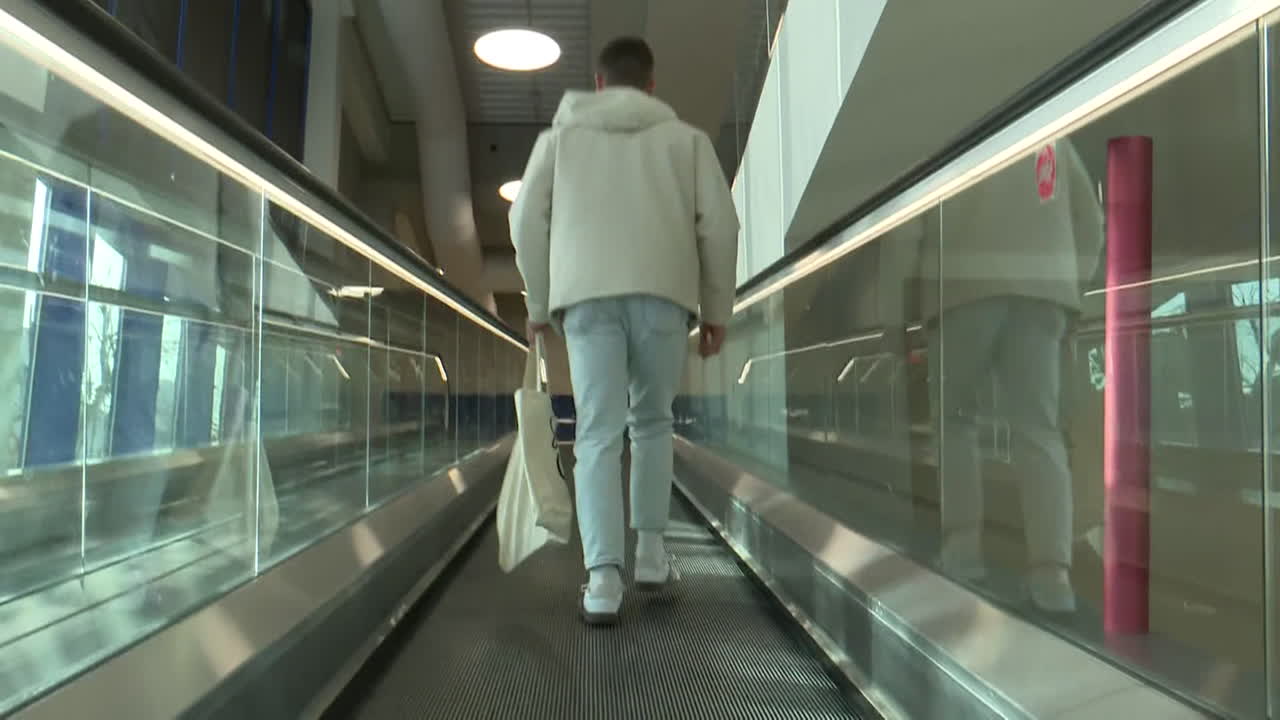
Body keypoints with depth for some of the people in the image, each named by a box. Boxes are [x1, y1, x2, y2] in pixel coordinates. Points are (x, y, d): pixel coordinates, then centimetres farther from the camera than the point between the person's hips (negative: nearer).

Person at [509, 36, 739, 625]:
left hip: (586, 294, 0)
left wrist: (538, 301, 19)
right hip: (663, 291, 0)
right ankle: (650, 553, 16)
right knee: (652, 422, 18)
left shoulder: (561, 135, 20)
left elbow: (528, 220, 11)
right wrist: (717, 308, 13)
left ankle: (603, 577, -11)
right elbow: (719, 223, 9)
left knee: (599, 435, -1)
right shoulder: (685, 138, 18)